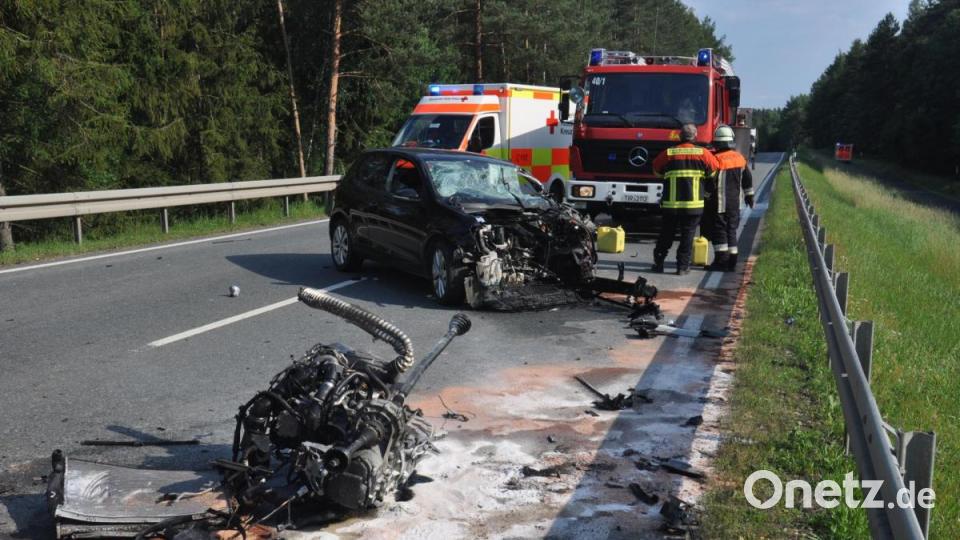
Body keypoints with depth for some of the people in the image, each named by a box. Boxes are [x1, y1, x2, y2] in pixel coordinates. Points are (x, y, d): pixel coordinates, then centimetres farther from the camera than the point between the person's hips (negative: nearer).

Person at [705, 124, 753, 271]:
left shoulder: (716, 159, -15)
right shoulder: (740, 158, 7)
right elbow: (747, 179, 18)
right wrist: (749, 195, 30)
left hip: (719, 203, -6)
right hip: (735, 202, 6)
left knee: (719, 231, -2)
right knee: (731, 230, 12)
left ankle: (721, 260, -5)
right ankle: (731, 262, 15)